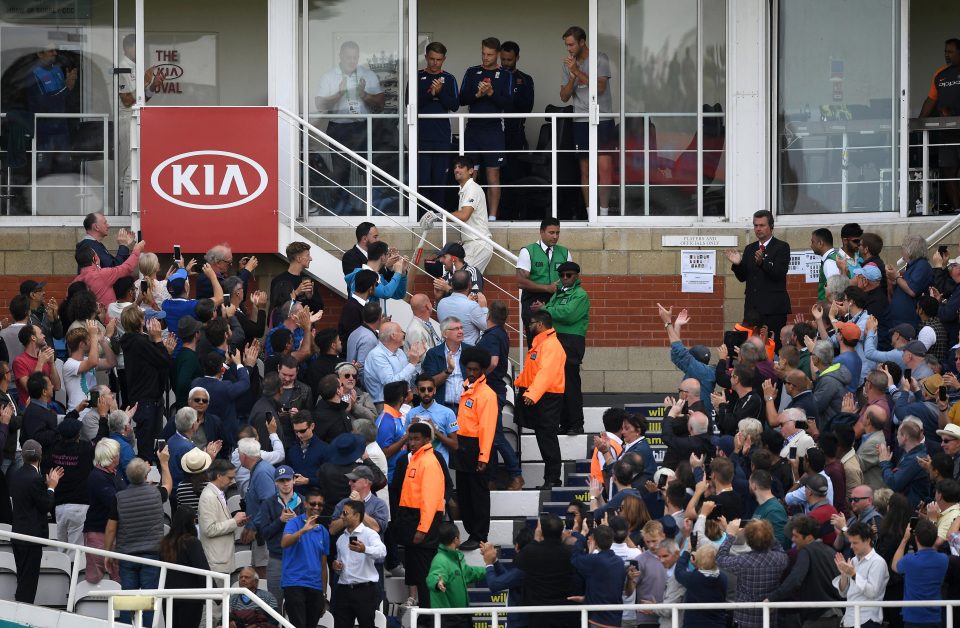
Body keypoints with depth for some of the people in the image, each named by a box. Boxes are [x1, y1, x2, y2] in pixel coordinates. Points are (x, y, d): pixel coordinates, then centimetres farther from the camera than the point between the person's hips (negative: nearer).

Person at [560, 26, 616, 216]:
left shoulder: (600, 59, -2)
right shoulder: (568, 65, 11)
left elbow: (600, 87, -13)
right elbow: (564, 97, 8)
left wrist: (578, 72, -15)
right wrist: (572, 77, -9)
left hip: (602, 121, -4)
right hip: (581, 122, 4)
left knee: (604, 166, -13)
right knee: (585, 170, 4)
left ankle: (604, 212, -10)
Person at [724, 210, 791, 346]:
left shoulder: (781, 247, 1)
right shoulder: (749, 249, 17)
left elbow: (779, 273, -12)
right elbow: (742, 277, 14)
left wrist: (762, 262, -28)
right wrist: (737, 264, -6)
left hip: (773, 308, -5)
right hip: (753, 308, 5)